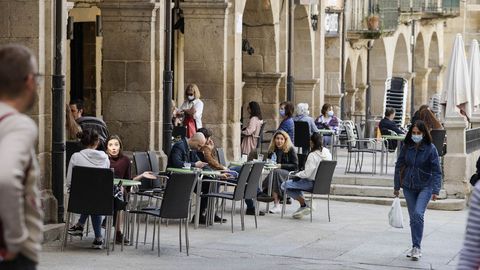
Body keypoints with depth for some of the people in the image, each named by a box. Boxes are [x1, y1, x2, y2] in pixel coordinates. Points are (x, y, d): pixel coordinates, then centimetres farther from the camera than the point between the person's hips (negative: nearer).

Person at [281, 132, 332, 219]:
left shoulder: (313, 155, -23)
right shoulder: (327, 153, 2)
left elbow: (307, 173, -23)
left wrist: (297, 175, -3)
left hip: (313, 183, -9)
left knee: (284, 185, -1)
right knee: (296, 183, 32)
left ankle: (304, 205, 4)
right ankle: (303, 206, 24)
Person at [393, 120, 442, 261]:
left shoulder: (430, 149, -10)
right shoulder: (406, 147, -1)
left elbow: (436, 171, -8)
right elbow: (399, 166, 9)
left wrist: (435, 190, -15)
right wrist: (397, 186, 10)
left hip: (425, 187, -4)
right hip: (409, 187, 4)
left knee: (418, 214, -20)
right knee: (413, 217, 8)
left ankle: (417, 247, -14)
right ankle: (416, 248, 20)